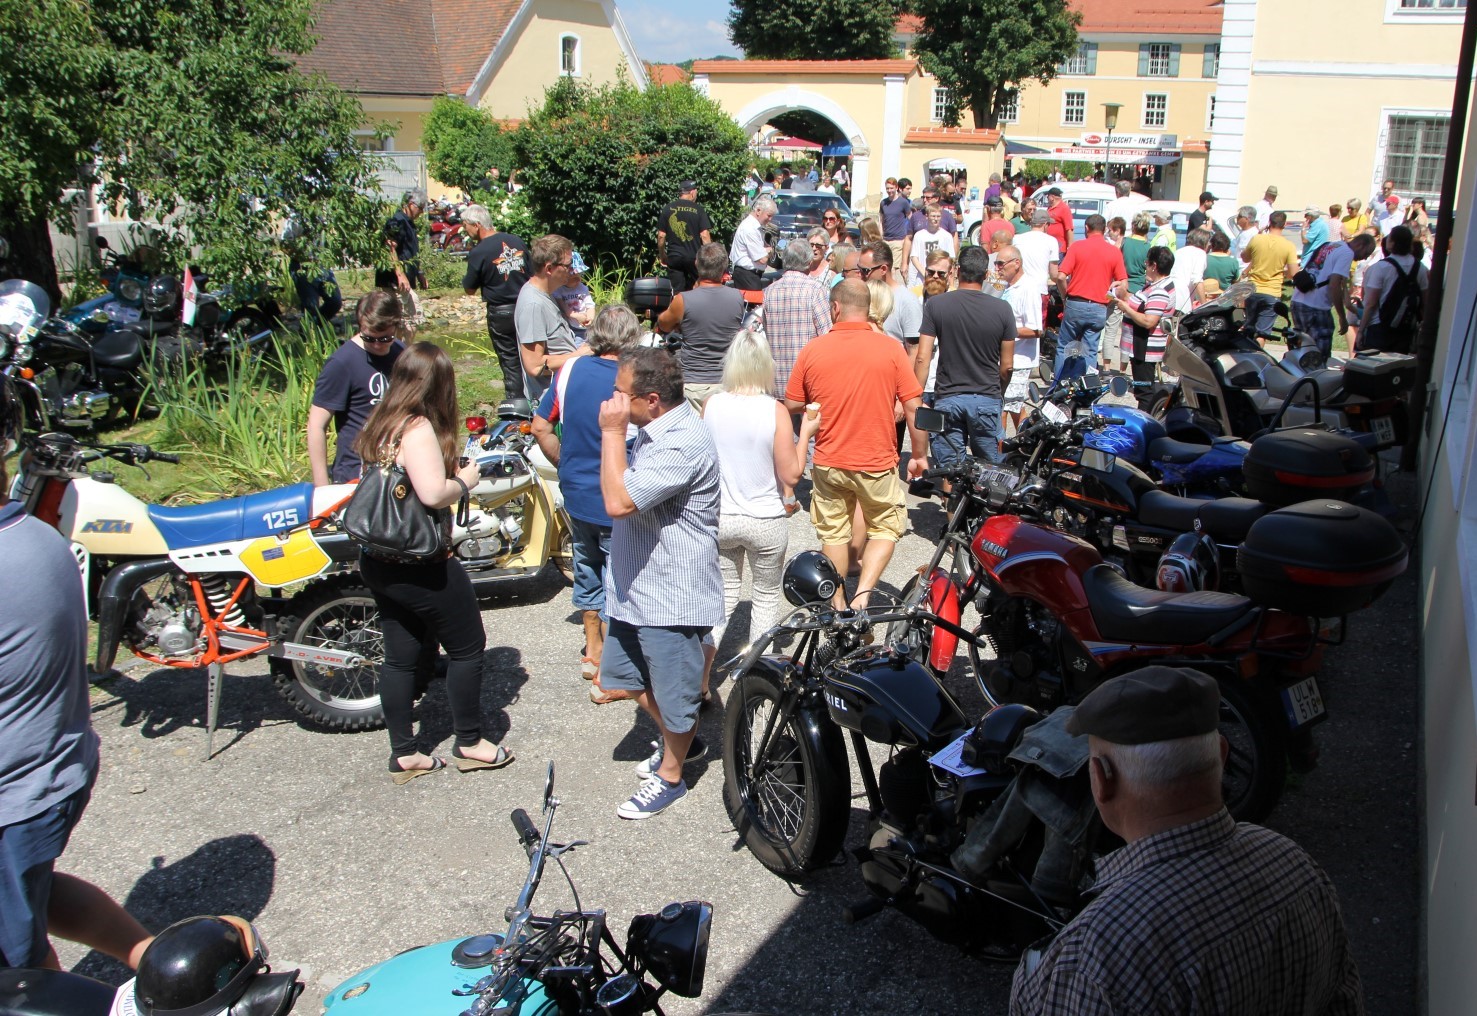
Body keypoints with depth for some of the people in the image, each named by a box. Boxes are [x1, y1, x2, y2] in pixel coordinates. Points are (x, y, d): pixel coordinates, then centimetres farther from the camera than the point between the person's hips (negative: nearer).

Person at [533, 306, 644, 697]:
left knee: (588, 573, 24)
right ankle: (607, 677, 18)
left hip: (576, 494, 6)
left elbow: (541, 427, 2)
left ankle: (593, 652, 42)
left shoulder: (571, 370, -5)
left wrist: (567, 466, 12)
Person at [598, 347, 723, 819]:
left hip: (671, 595, -10)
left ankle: (669, 775, 32)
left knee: (674, 693, 10)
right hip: (634, 587, 11)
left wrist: (611, 433, -26)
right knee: (624, 676, 23)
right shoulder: (657, 431, 5)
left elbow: (619, 501, -33)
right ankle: (683, 741, 44)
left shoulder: (684, 445, -27)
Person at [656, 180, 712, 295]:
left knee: (677, 292, 3)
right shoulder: (698, 210, -4)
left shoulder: (667, 209, 4)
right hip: (694, 257, -2)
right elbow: (704, 235, -9)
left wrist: (662, 255, 15)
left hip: (673, 257, 2)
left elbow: (661, 236, 3)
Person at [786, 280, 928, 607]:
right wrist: (920, 455, 3)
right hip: (877, 462, -1)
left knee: (833, 532, 17)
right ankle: (863, 593, 1)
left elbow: (792, 404, 1)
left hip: (829, 462, 2)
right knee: (886, 527, 17)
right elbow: (913, 406, -9)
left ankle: (837, 603, 27)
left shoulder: (813, 349, -6)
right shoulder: (890, 349, -10)